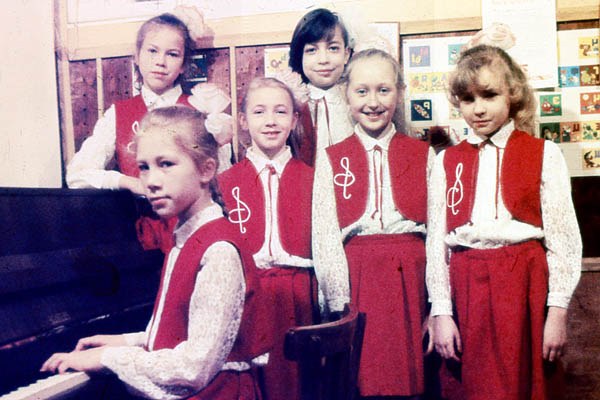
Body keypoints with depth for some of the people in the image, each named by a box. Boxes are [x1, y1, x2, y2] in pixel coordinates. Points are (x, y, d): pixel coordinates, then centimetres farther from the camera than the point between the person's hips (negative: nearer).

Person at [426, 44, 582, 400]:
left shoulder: (544, 154, 2)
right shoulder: (446, 163, 8)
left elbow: (562, 237, -1)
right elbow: (436, 240, 5)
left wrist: (558, 310, -5)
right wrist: (441, 312, 2)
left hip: (524, 284, -2)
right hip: (467, 289, 2)